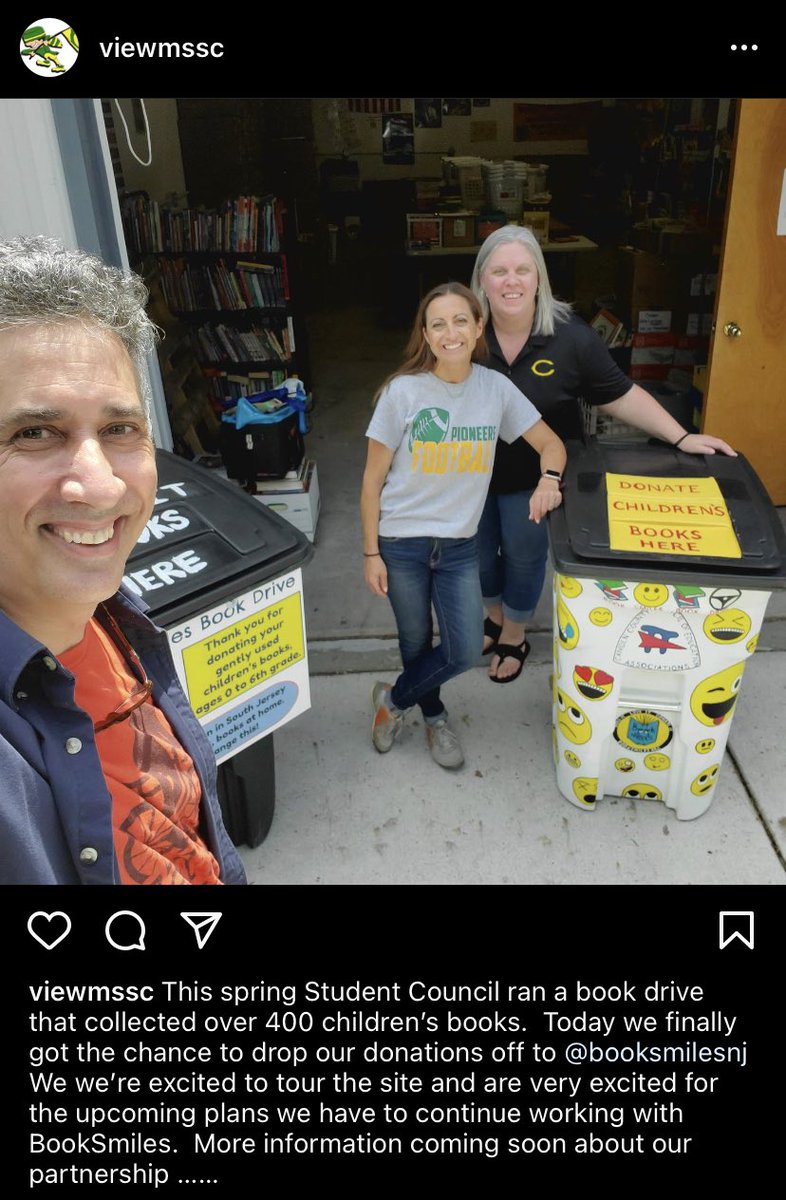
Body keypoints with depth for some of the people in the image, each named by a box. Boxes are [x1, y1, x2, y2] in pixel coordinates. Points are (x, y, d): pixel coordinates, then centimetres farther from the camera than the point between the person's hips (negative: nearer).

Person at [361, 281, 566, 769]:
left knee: (466, 651, 2)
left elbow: (550, 443, 6)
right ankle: (434, 716, 43)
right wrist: (372, 553, -7)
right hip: (402, 542, -2)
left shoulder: (496, 388, -5)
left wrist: (549, 479, -17)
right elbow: (373, 479, -7)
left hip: (460, 545, 3)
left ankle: (393, 700, 29)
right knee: (417, 641, 13)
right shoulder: (403, 391, -13)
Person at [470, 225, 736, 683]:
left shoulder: (570, 336, -19)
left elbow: (620, 395, -11)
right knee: (479, 553, 20)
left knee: (524, 558, 16)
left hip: (534, 477, -1)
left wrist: (681, 438, -15)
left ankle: (515, 634, 42)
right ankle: (494, 615, 50)